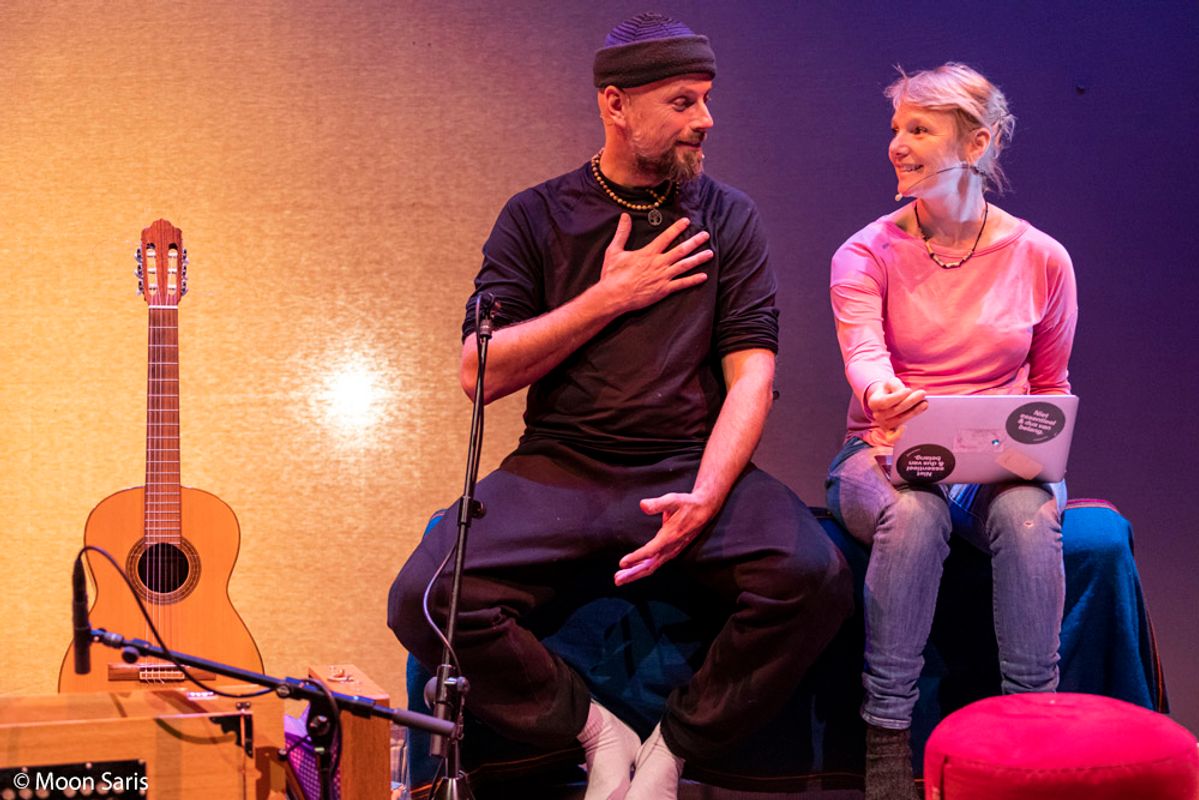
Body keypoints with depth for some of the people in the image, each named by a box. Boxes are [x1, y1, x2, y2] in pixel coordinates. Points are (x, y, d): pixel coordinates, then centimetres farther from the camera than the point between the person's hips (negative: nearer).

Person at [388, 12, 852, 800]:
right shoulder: (537, 217, 7)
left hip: (692, 463, 0)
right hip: (560, 468, 0)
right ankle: (599, 733, -3)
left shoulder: (726, 216, 8)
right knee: (426, 599, -25)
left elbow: (751, 375, -2)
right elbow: (479, 372, -2)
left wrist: (704, 500, -19)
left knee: (815, 577, -29)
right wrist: (611, 298, -7)